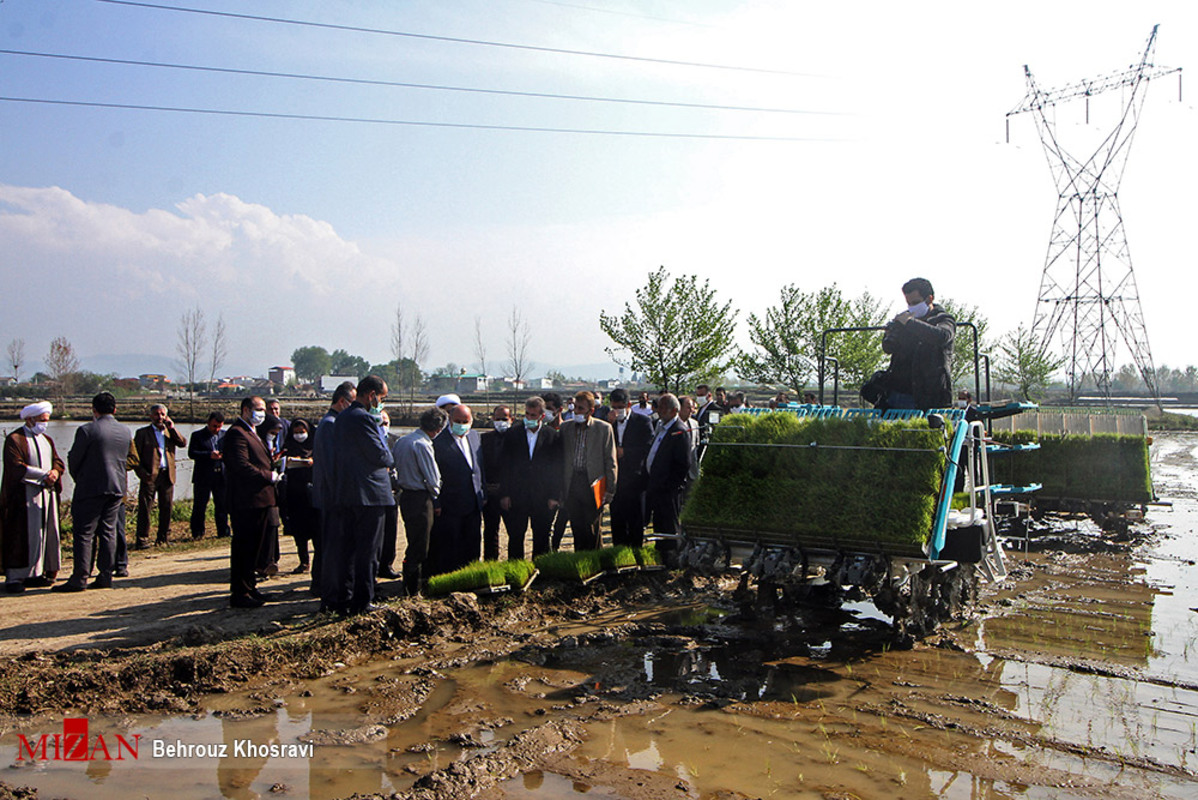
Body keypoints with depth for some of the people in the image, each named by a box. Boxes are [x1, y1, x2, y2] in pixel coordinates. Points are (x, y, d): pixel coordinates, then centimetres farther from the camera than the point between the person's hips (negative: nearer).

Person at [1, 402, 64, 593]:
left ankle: (36, 573, 12)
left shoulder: (47, 440, 18)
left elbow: (58, 461, 12)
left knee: (47, 533, 5)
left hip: (47, 493, 7)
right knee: (22, 536, -7)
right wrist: (44, 474, -19)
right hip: (24, 496, -7)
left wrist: (55, 472, -11)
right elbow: (17, 467, -14)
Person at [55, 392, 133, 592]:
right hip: (117, 488, 5)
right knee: (108, 531, 9)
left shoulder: (87, 430, -11)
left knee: (84, 532, -1)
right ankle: (105, 576, 9)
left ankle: (79, 578, -2)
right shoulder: (125, 432, 7)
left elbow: (73, 459, -4)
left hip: (91, 488, -5)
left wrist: (78, 479, 13)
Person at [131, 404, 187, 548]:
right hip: (150, 476, -3)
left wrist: (172, 428, -8)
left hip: (167, 475, 3)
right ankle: (142, 540, -2)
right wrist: (142, 473, -10)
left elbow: (183, 444, -1)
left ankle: (163, 538, 16)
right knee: (144, 508, -5)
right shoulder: (142, 433, 6)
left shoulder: (171, 432, 16)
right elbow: (135, 455, 1)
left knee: (166, 508, 7)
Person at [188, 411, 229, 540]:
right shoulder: (197, 435, 3)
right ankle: (197, 533, 10)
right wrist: (209, 455, -20)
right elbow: (191, 453, -8)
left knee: (222, 505, 5)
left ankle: (223, 532, 13)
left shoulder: (226, 435, 12)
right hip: (202, 476, -2)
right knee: (199, 507, 1)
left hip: (221, 475, 2)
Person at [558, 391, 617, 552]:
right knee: (577, 528, 8)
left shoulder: (604, 428, -1)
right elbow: (562, 459, 11)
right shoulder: (566, 428, 8)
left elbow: (610, 462, 0)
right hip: (571, 484, 3)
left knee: (592, 530, 1)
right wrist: (560, 489, 7)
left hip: (592, 485, -3)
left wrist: (609, 490, -3)